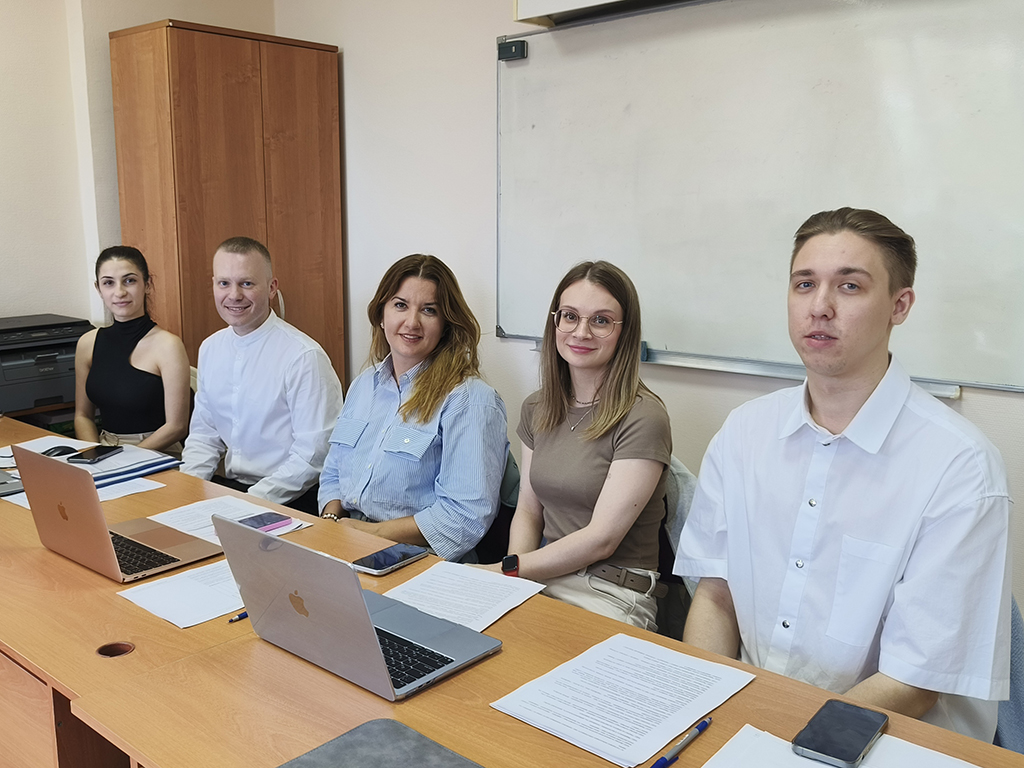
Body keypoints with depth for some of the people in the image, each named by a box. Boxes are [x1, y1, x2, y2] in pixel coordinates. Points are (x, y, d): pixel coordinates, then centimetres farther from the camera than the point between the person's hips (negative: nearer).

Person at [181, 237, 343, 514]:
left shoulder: (304, 356, -15)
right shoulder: (209, 349, 9)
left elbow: (314, 454, -16)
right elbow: (203, 433, 17)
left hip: (287, 500, -6)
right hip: (229, 487, 6)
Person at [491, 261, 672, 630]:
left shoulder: (643, 417, -13)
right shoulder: (537, 408, 10)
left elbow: (601, 538, -14)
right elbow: (528, 511, 11)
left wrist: (507, 569, -12)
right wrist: (513, 577, -8)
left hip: (616, 596, -5)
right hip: (544, 577, 6)